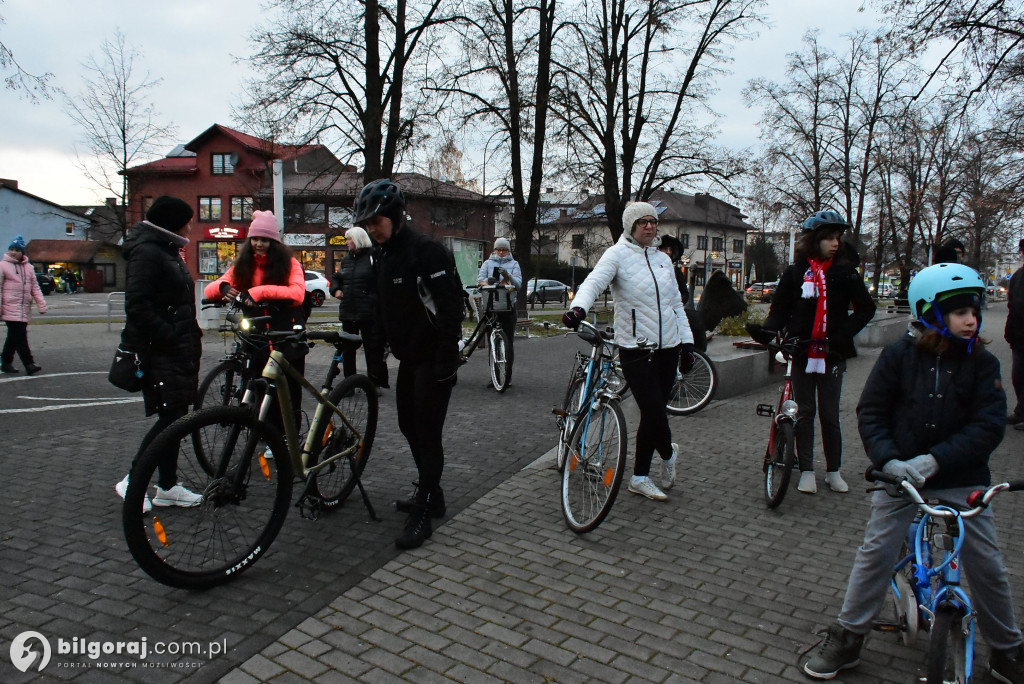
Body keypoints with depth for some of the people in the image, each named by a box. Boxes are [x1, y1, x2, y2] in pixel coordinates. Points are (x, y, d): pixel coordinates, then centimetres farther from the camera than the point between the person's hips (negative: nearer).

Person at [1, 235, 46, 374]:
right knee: (20, 337, -11)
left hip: (25, 309, 6)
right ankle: (29, 364, -12)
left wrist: (41, 304, 4)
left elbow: (35, 287, 13)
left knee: (13, 337, 14)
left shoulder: (28, 267, 14)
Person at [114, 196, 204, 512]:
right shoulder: (146, 252, -13)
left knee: (174, 418, 10)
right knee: (170, 417, -9)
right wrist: (170, 338, -22)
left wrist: (191, 341, 16)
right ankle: (132, 481, 6)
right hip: (159, 352, -10)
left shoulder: (168, 251, 19)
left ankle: (167, 486, 18)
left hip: (178, 350, 10)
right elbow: (138, 306, -22)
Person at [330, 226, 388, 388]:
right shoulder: (346, 260, 17)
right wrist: (336, 290, 9)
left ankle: (375, 383, 9)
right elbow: (336, 278, 29)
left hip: (369, 313, -7)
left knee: (373, 349, -1)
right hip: (348, 312, 7)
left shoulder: (374, 256, -7)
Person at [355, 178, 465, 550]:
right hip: (408, 358, 9)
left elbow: (451, 309, -22)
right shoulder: (386, 257, 11)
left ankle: (421, 515, 4)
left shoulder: (428, 252, -17)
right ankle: (430, 495, 31)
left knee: (428, 434, -5)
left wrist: (446, 364, -24)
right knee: (409, 427, 15)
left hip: (433, 359, -9)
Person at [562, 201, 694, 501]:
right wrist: (578, 308, -41)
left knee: (653, 414, 8)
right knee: (654, 413, -9)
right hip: (635, 349, -5)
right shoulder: (618, 254, -4)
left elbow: (676, 304, 18)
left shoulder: (663, 259, 14)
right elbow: (594, 281, -22)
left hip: (667, 348, 6)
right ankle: (668, 453, 25)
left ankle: (640, 477, 22)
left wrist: (687, 342, 12)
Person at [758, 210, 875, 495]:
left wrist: (842, 334, -11)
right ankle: (807, 471, 17)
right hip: (802, 352, 0)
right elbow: (780, 309, 1)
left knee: (830, 415, 7)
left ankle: (833, 471, 21)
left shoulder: (845, 272, 1)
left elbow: (866, 308, 3)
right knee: (805, 413, 8)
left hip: (831, 354, 0)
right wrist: (767, 331, -18)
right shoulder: (794, 272, 0)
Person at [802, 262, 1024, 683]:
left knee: (986, 564, 7)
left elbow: (988, 426, -11)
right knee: (876, 552, 0)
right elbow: (871, 411, -4)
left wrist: (933, 460, -22)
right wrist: (889, 459, -19)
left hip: (961, 477, 1)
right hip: (901, 472, -1)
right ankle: (847, 638, 15)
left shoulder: (982, 363, -4)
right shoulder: (899, 355, -6)